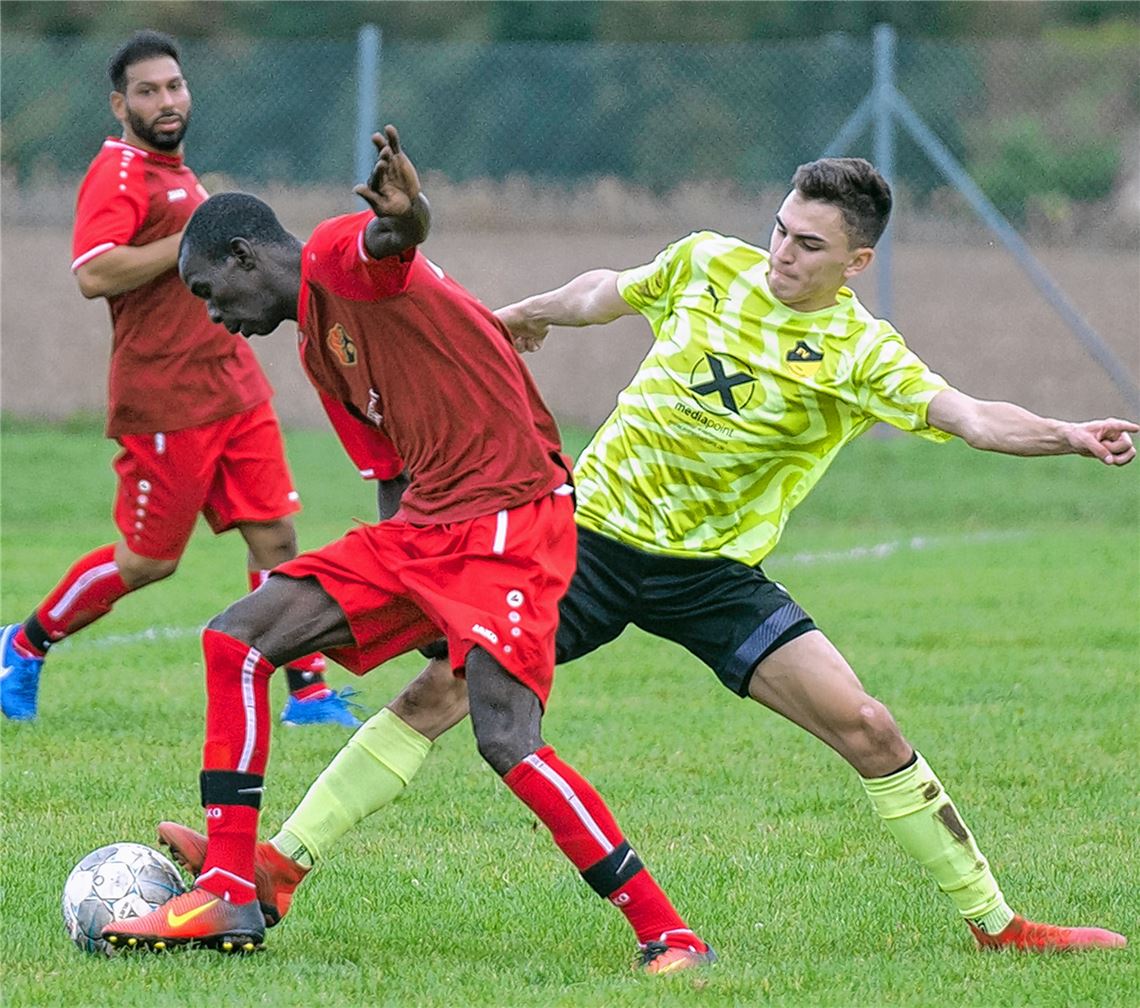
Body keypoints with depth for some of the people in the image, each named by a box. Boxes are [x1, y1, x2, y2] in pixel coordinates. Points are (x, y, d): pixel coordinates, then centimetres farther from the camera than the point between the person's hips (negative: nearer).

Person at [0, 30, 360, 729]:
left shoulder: (176, 174, 19)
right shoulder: (118, 173, -10)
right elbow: (94, 274, -25)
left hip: (235, 391, 8)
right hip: (166, 402, -8)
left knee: (276, 538, 1)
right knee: (147, 561, 0)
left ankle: (309, 692, 4)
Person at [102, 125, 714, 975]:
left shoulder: (338, 258, -7)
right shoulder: (320, 349, 22)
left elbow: (385, 241, -32)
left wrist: (401, 220, -57)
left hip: (511, 520, -10)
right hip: (422, 527, 10)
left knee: (506, 741, -22)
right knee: (238, 640, 4)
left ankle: (669, 936, -14)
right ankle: (228, 897, 6)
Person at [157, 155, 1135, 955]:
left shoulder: (859, 354, -12)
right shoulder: (708, 264, -2)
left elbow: (968, 416, -27)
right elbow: (610, 292, 19)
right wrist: (532, 311, 37)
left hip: (713, 574, -2)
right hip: (591, 532, 2)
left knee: (868, 730, -13)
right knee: (443, 689, -8)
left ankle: (997, 924, 1)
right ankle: (281, 866, -2)